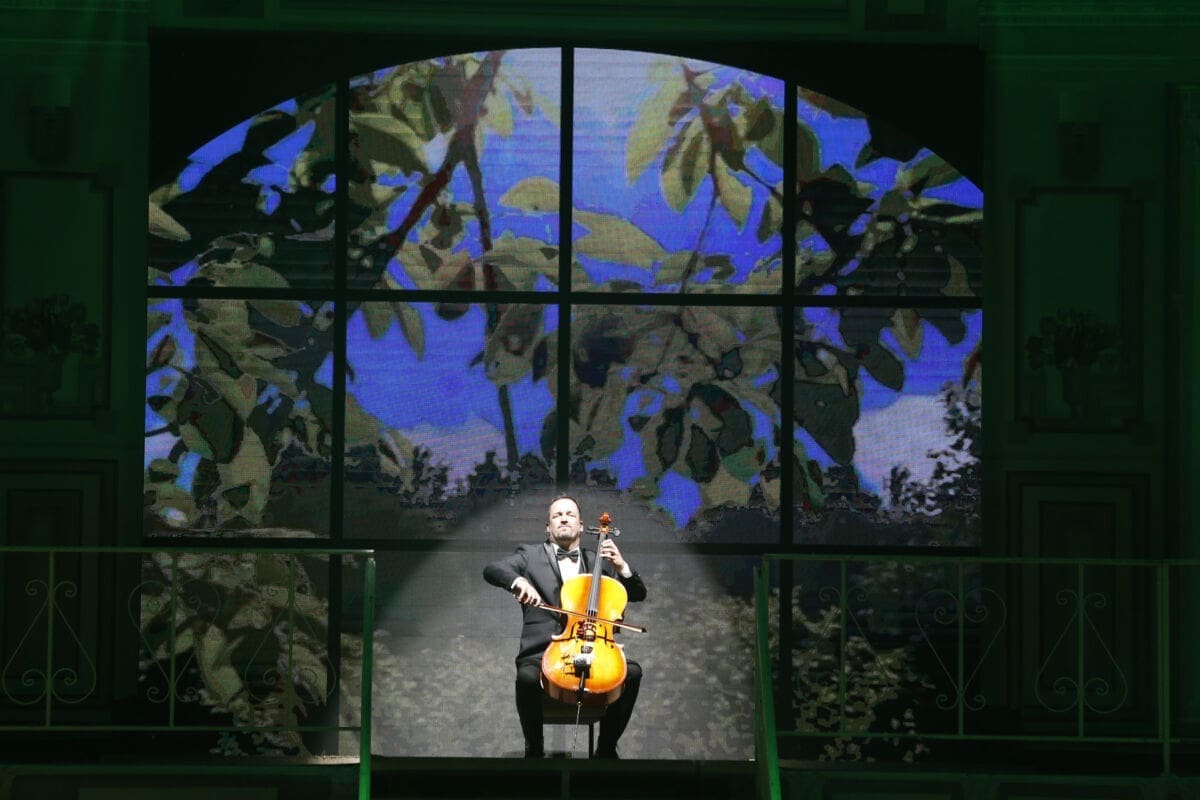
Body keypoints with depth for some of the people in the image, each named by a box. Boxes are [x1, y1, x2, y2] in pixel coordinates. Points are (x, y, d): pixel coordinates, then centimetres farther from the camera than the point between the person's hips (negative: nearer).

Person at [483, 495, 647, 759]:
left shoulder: (596, 559, 21)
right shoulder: (531, 555, 15)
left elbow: (638, 594, 18)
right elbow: (492, 570, -1)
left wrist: (622, 566, -2)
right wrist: (518, 581, -23)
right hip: (543, 652, -2)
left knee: (632, 672, -25)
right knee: (527, 677, -36)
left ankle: (606, 748, -11)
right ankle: (534, 750, -15)